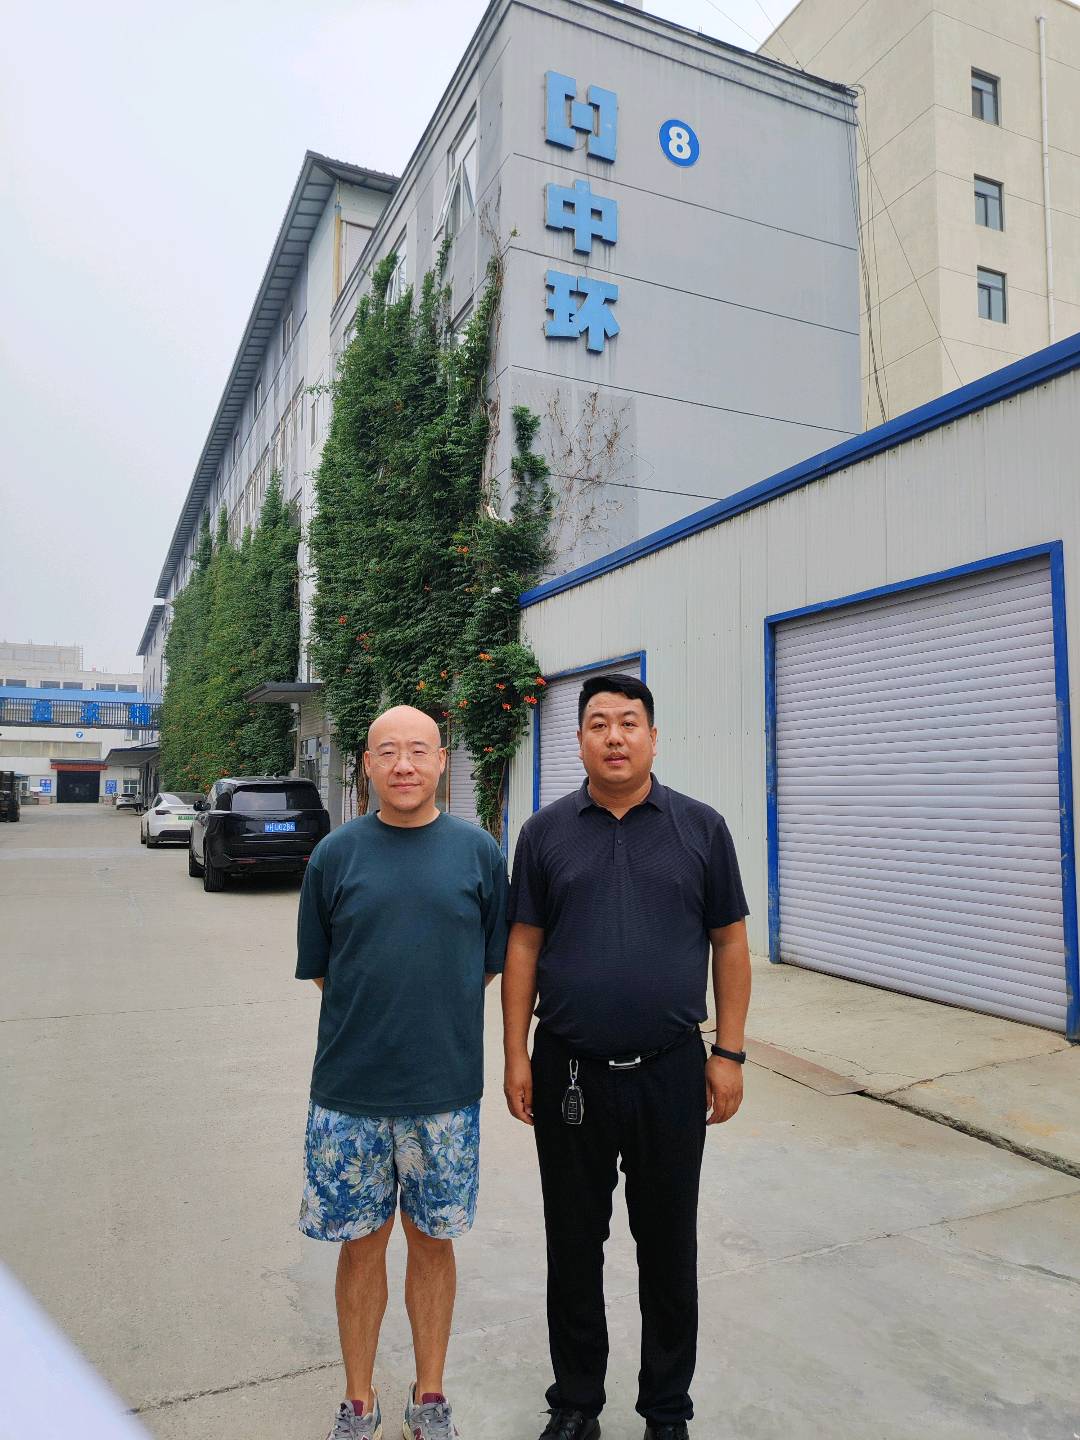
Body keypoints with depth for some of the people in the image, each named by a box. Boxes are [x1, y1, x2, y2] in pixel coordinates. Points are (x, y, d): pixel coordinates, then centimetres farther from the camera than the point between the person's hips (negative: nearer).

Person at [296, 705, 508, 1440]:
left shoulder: (478, 851, -4)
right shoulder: (336, 853, -3)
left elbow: (494, 960, 4)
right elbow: (318, 967, 5)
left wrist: (440, 1018, 2)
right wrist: (372, 1015, 1)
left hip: (446, 1089, 0)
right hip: (350, 1089, 0)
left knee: (432, 1239, 16)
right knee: (362, 1242, 14)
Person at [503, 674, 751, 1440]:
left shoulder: (701, 827, -2)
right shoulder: (545, 832, 0)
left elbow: (730, 943, 1)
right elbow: (523, 946, 2)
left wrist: (730, 1053, -2)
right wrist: (516, 1056, -1)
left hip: (670, 1073, 0)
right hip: (568, 1073, 1)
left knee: (669, 1246, 15)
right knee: (574, 1246, 16)